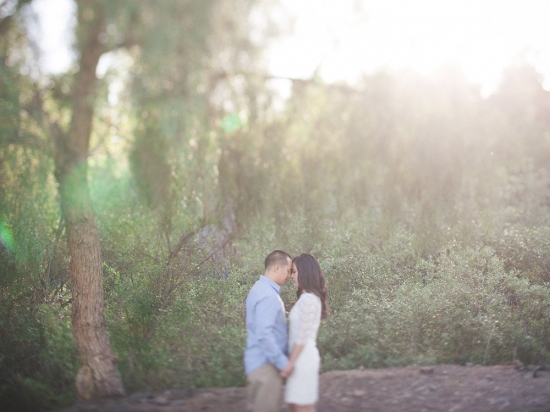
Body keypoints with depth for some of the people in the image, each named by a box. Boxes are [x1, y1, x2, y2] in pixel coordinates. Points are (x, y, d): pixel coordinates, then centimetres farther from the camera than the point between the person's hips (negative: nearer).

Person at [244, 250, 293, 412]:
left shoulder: (259, 289, 11)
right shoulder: (268, 295, -20)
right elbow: (264, 334, -27)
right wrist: (283, 363, -21)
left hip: (256, 361, 10)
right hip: (266, 364, -10)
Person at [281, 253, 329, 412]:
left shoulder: (308, 299, -17)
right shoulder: (311, 297, 12)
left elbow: (302, 336, -19)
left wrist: (290, 363, -17)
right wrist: (292, 361, 17)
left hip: (303, 358, -9)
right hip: (304, 356, 9)